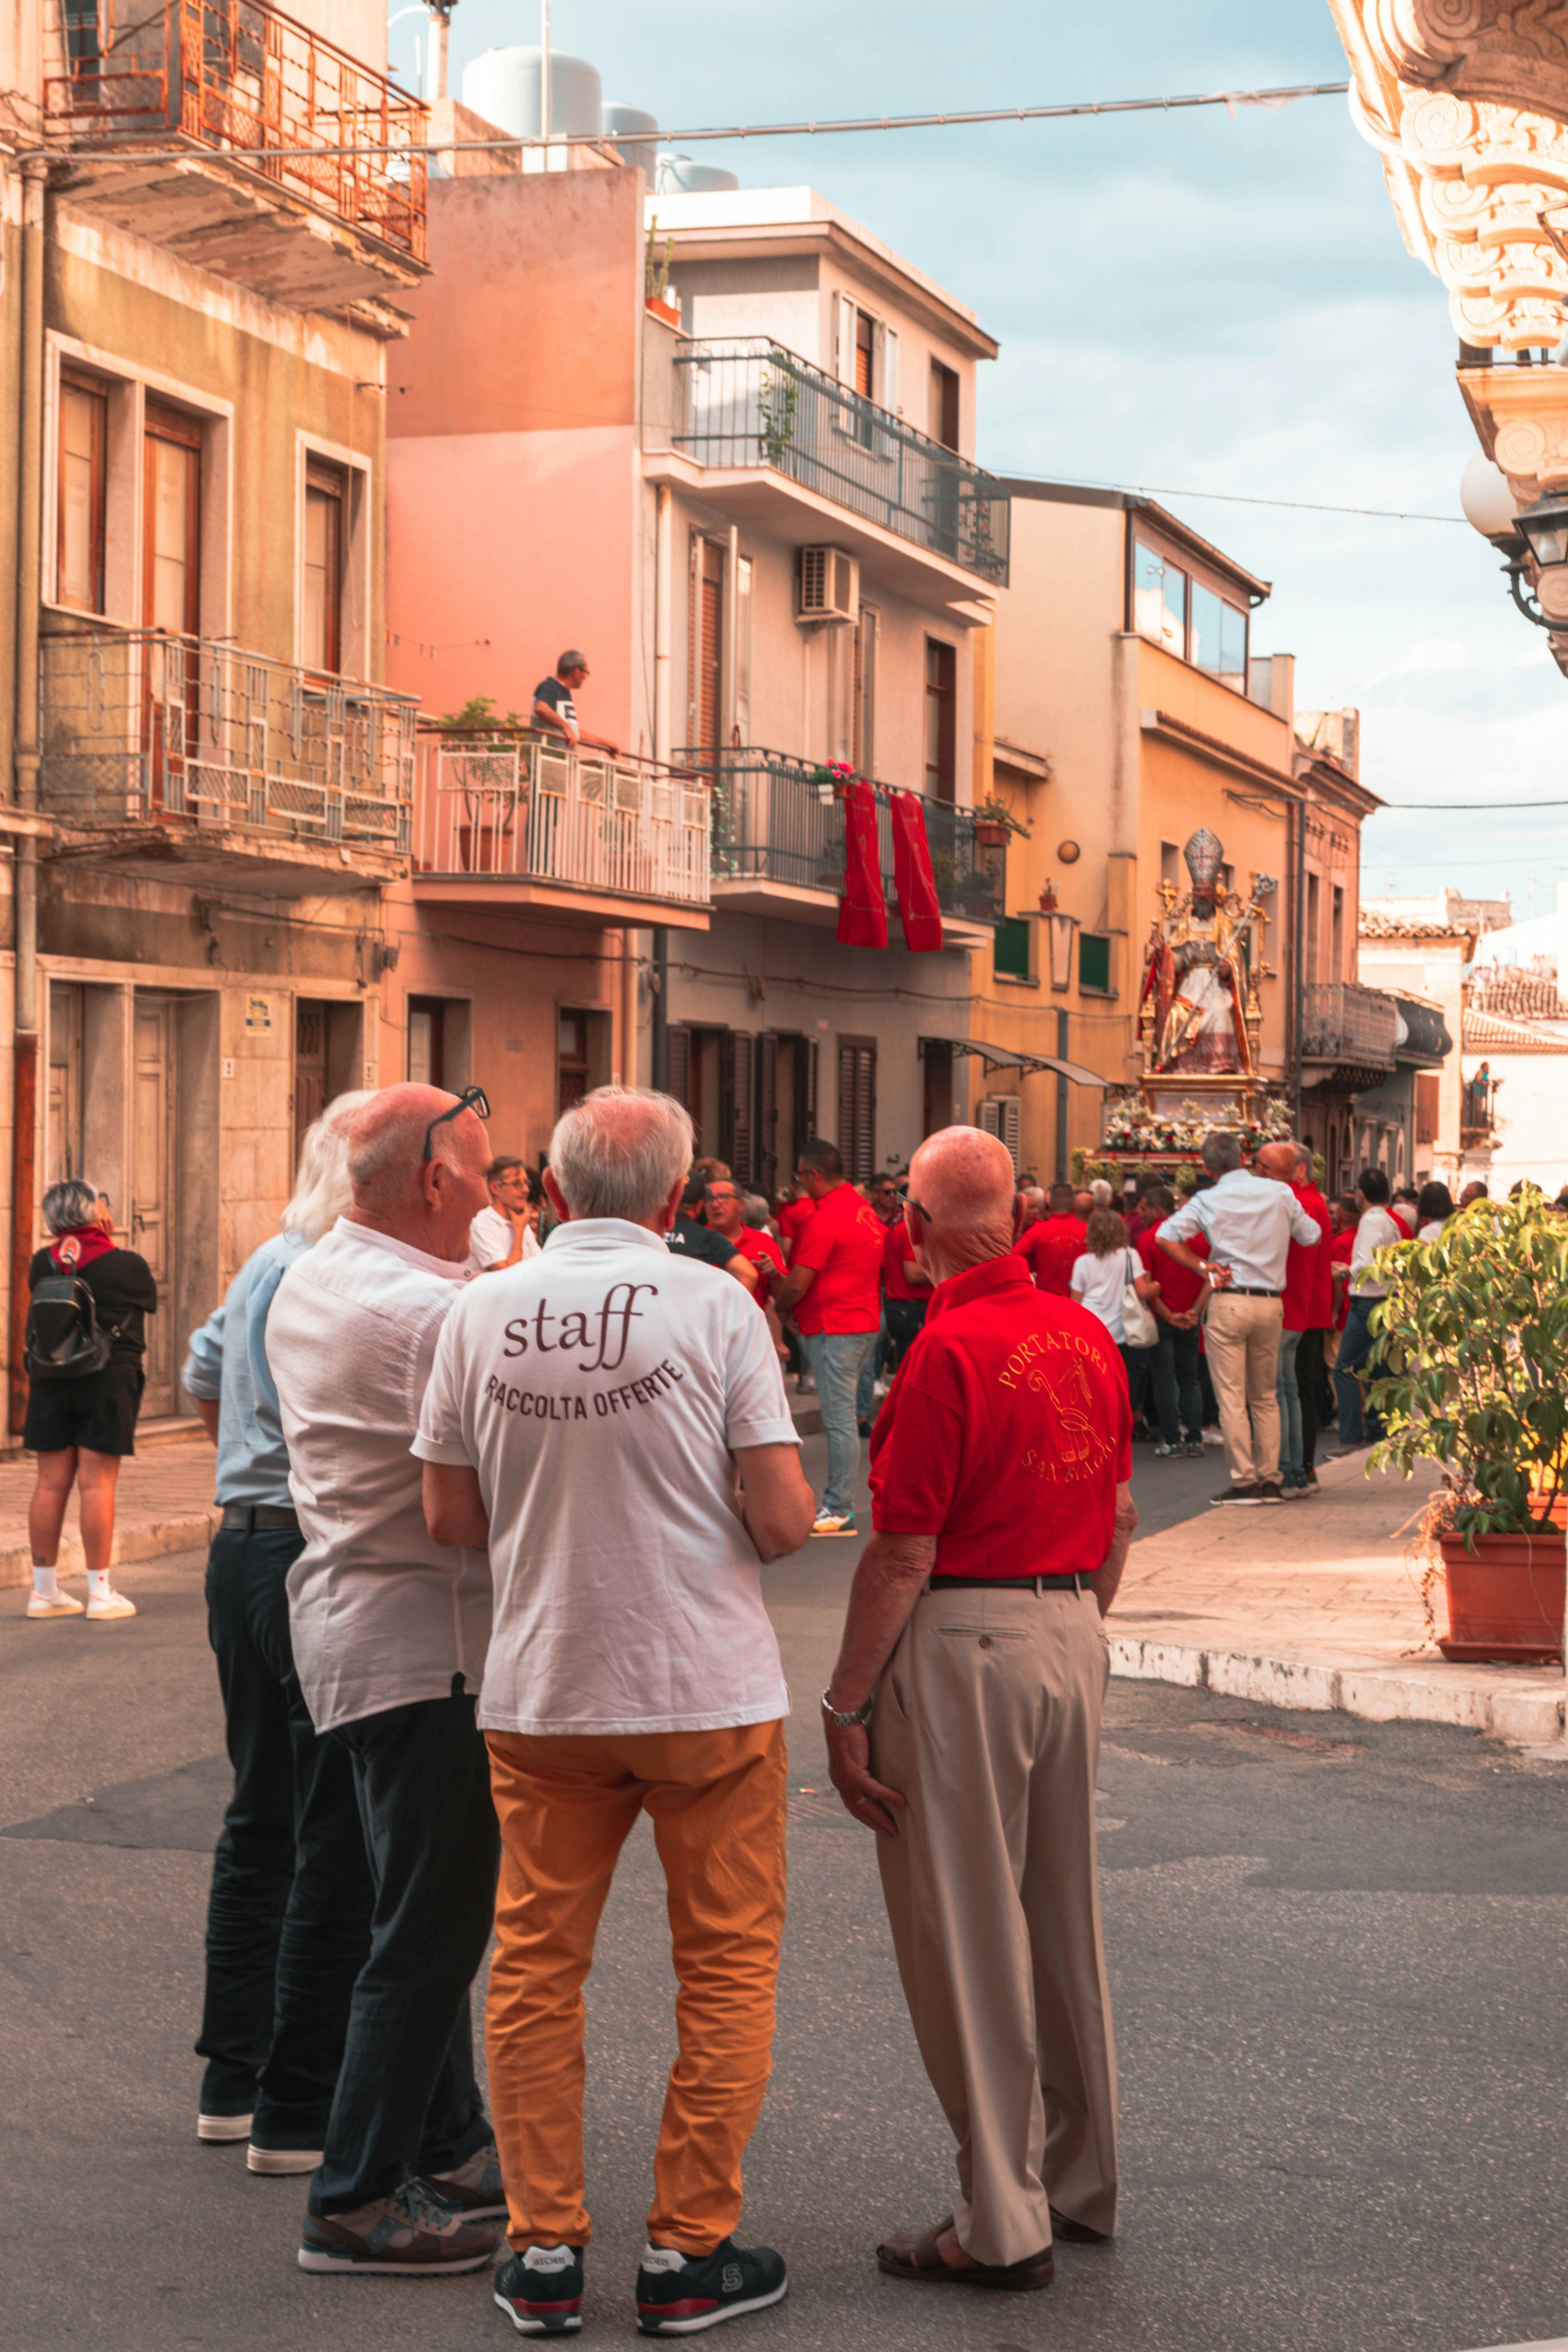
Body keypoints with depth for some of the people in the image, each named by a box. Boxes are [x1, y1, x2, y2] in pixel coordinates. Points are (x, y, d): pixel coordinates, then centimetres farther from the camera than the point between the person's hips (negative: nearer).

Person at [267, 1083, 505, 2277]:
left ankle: (450, 2147, 31)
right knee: (430, 1924, -4)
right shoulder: (434, 1311, -21)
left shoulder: (304, 1284, 11)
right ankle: (357, 2202, 0)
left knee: (432, 1909, 20)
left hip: (347, 1619, 10)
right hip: (425, 1638, -10)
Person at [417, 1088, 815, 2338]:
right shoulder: (714, 1306, -11)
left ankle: (544, 2250, 17)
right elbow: (781, 1519, -13)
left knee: (537, 1966, 13)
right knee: (726, 1969, 9)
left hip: (539, 1696, 3)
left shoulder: (483, 1311, -2)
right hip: (707, 1691, -3)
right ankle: (689, 2252, 13)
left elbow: (452, 1517, 3)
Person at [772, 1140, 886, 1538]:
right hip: (864, 1322, 10)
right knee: (842, 1418, 14)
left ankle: (838, 1510, -2)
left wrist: (777, 1307, 4)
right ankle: (838, 1501, 19)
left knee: (839, 1420, -6)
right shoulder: (862, 1208, 12)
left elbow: (797, 1285, -18)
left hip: (834, 1329, -10)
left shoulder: (827, 1218, -18)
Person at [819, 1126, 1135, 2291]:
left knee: (967, 1936, 2)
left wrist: (846, 1706, -11)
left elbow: (904, 1552, -17)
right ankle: (1082, 2179, 29)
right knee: (1065, 1918, 18)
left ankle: (1003, 2222, 7)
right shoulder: (1089, 1334, 5)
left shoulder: (950, 1350, -17)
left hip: (964, 1644, -8)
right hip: (1073, 1636, 8)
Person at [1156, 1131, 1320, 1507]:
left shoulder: (1208, 1201, -3)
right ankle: (1270, 1479, 10)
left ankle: (1243, 1479, -4)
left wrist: (1202, 1267, -3)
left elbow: (1166, 1237, -10)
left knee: (1232, 1396, -1)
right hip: (1271, 1301, 3)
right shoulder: (1280, 1194, 3)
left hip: (1229, 1301, -3)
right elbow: (1311, 1236, 10)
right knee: (1266, 1396, 13)